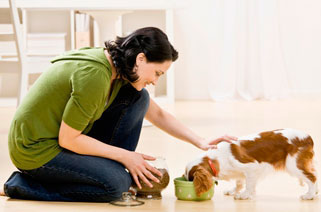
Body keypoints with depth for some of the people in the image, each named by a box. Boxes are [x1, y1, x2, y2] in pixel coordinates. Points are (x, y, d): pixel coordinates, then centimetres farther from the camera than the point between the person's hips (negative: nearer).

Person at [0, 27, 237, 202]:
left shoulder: (119, 71, 1)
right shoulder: (94, 75, -29)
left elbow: (158, 115, 11)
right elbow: (68, 139, -24)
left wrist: (201, 142, 2)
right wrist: (125, 156, -16)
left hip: (62, 140, 8)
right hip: (37, 149, -8)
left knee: (138, 98, -2)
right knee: (116, 183, -22)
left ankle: (108, 169, 4)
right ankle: (22, 184, -9)